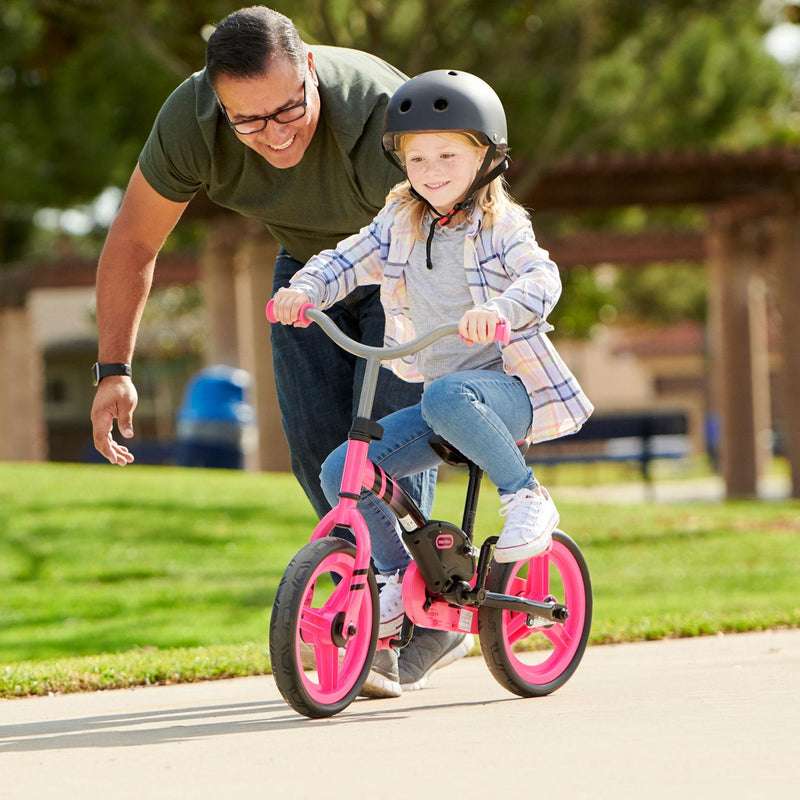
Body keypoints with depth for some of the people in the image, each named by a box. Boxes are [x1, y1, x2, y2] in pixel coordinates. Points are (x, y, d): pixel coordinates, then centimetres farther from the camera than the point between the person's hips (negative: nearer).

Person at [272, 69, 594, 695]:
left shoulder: (501, 224, -7)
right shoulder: (401, 221, 9)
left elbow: (541, 279, -22)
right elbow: (349, 260, 8)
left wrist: (499, 310, -43)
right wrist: (304, 289, -14)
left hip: (509, 387, -6)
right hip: (442, 393, 6)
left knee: (447, 397, -40)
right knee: (341, 471, -8)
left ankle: (525, 496, -22)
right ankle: (400, 578, 9)